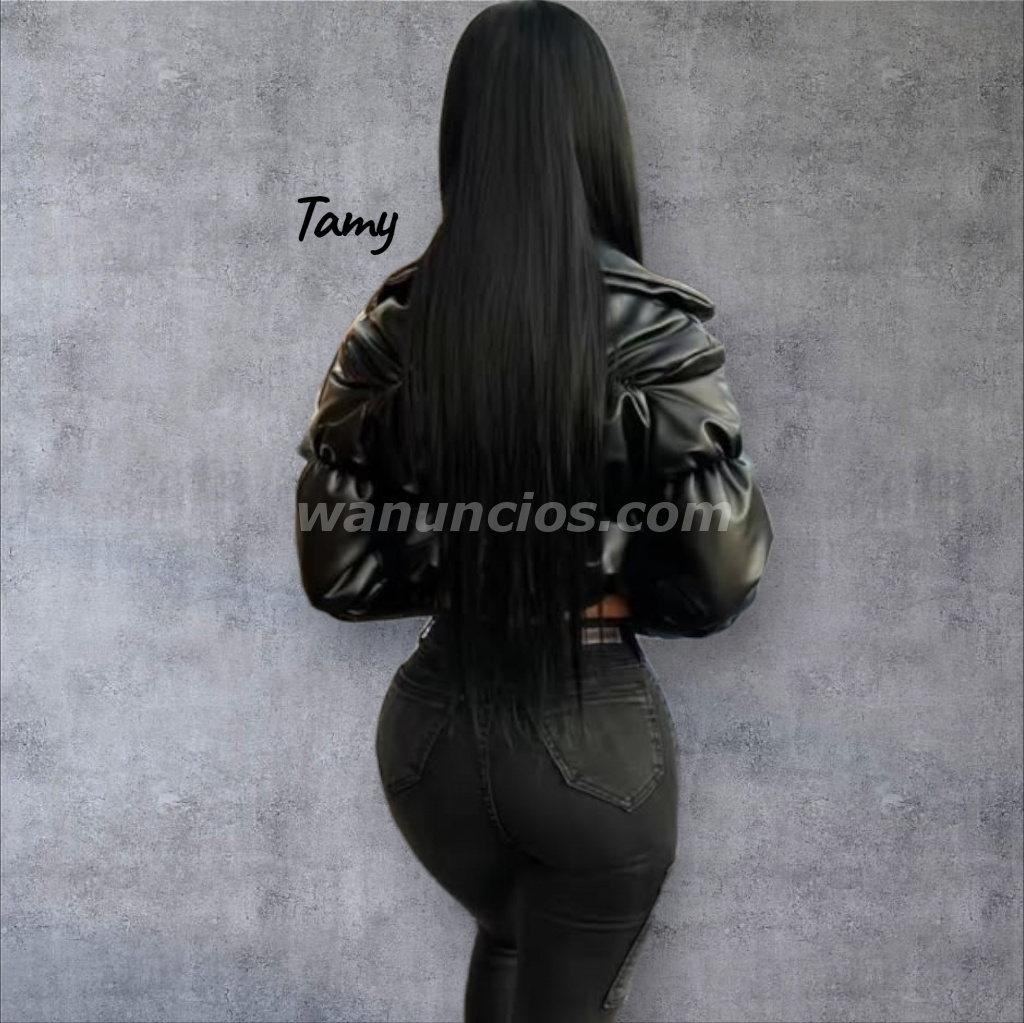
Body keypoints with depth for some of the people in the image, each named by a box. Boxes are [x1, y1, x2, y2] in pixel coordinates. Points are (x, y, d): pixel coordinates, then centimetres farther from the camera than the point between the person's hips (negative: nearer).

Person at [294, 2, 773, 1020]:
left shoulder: (390, 325, -8)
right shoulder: (651, 327, -16)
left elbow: (337, 575, -5)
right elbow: (725, 578, -13)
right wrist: (592, 589, 2)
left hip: (433, 725, 4)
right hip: (595, 734, -3)